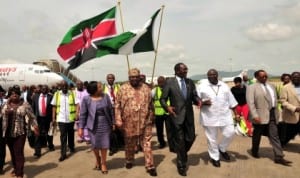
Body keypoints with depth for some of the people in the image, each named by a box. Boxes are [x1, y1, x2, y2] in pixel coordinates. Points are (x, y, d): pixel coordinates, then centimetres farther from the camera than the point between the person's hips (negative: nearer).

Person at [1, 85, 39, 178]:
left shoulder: (24, 104, -6)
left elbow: (32, 117, -2)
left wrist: (35, 126, -12)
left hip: (20, 133, -4)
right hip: (8, 133, 4)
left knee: (19, 153, -4)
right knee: (12, 152, 15)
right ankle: (15, 168, 34)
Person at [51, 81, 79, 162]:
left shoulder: (72, 93, -2)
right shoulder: (57, 94, 0)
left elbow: (77, 104, -7)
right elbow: (54, 106, 3)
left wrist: (76, 113, -23)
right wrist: (53, 118, 0)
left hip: (71, 118, 1)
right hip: (61, 119, -1)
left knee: (71, 134, 18)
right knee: (63, 136, -1)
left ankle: (71, 147, 40)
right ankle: (63, 154, 2)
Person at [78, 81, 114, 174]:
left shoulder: (105, 96, -4)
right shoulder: (86, 99, -10)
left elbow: (111, 110, 3)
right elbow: (83, 114, -5)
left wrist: (113, 122, 4)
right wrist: (81, 127, -6)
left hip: (105, 124, 1)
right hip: (93, 125, -1)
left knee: (104, 144, 5)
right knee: (95, 145, 10)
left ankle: (103, 163, 26)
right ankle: (97, 159, 40)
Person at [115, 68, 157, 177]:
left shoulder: (146, 88, 5)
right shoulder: (123, 89, -3)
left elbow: (150, 105, 11)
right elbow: (118, 106, -2)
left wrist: (151, 118, 10)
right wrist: (118, 120, -8)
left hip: (145, 122, 1)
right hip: (129, 123, -1)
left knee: (147, 145, 4)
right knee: (129, 144, 17)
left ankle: (150, 166, 12)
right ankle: (129, 161, 39)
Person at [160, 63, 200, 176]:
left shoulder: (190, 82, 7)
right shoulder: (169, 82, -6)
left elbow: (194, 96, 6)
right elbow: (163, 99, -5)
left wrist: (198, 101, -16)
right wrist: (167, 107, -24)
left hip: (189, 115, 4)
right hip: (177, 115, -4)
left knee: (190, 138, 8)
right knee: (180, 141, 5)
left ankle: (181, 154, 40)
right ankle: (181, 165, 26)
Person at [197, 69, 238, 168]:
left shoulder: (224, 86, 9)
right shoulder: (202, 86, -2)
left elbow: (231, 101, 11)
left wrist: (236, 114, 7)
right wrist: (203, 102, -21)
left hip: (225, 116, 3)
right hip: (209, 117, -3)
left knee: (230, 133, -2)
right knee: (212, 139, 5)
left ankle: (222, 148, 26)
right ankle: (215, 157, 23)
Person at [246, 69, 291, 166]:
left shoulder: (271, 86, 15)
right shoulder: (252, 87, -7)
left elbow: (275, 99, 18)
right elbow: (250, 103, -14)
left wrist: (275, 112, 12)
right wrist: (255, 115, -21)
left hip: (272, 115, 5)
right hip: (260, 116, -5)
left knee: (274, 136, 3)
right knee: (257, 135, 11)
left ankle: (279, 157, 5)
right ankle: (254, 151, 32)